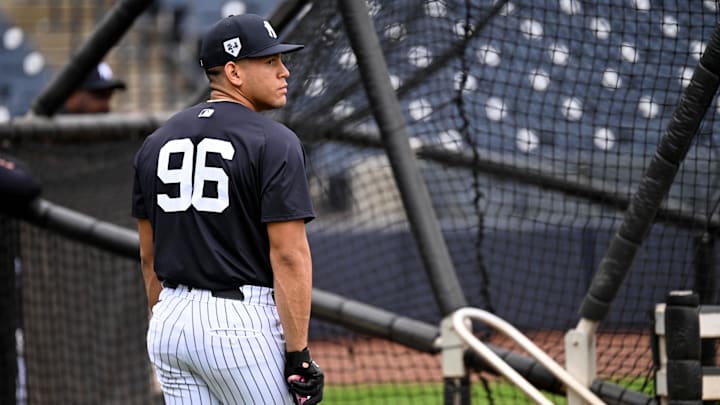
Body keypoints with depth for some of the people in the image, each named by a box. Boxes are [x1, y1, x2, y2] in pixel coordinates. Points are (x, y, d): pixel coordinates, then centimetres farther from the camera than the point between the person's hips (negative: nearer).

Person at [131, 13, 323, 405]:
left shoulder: (156, 142, 12)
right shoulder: (273, 142, -9)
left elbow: (149, 256, 16)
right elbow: (289, 256, -15)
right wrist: (299, 355, -14)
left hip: (169, 321, 7)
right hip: (242, 323, -7)